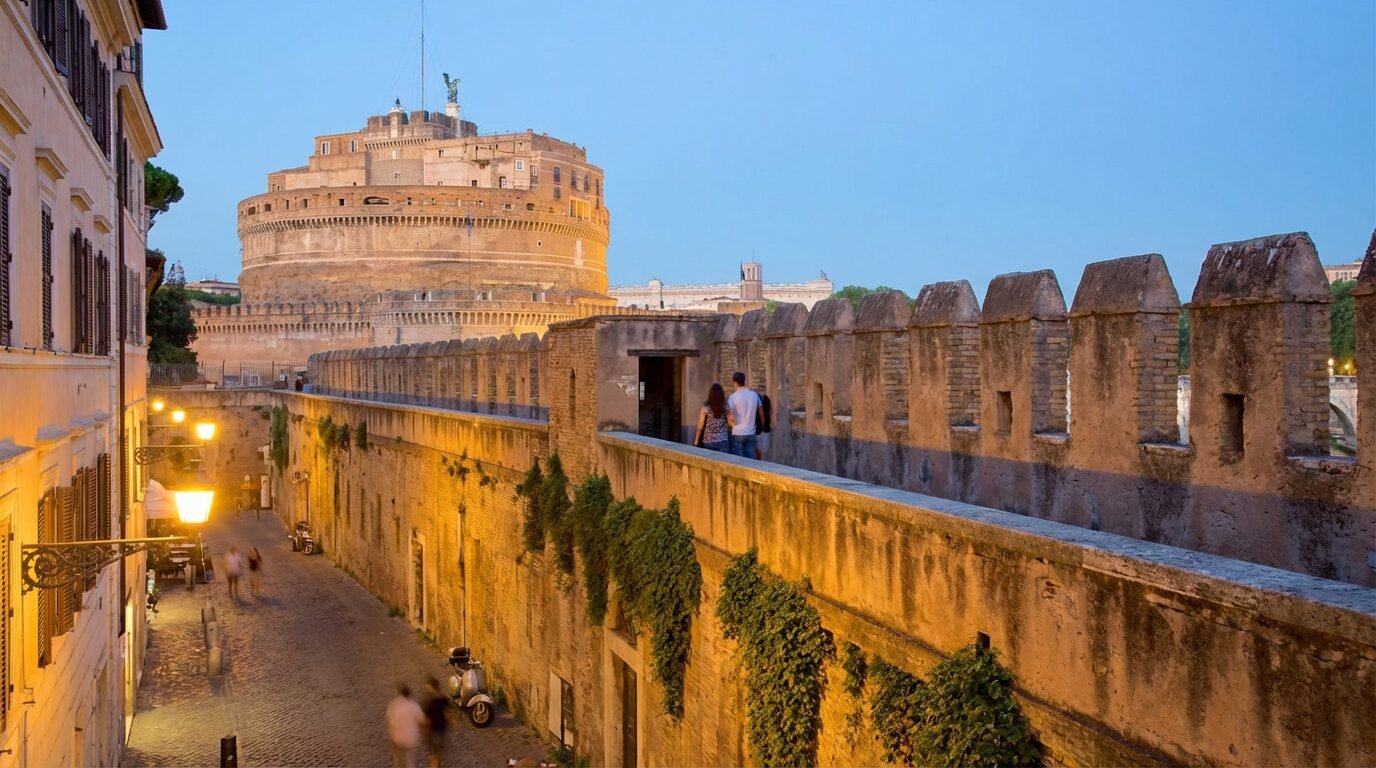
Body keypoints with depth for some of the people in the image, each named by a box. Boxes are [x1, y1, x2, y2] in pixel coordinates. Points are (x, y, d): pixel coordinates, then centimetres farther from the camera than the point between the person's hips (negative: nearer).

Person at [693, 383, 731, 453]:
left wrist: (696, 440, 5)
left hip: (708, 441, 0)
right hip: (723, 441, 0)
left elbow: (700, 426, -4)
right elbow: (730, 423, 0)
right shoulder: (725, 407, -5)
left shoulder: (706, 407, -8)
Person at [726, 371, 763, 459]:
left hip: (737, 434, -4)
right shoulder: (754, 395, 2)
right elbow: (760, 414, 10)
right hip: (751, 433, 4)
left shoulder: (732, 397, -11)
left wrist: (733, 425, 7)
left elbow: (730, 418, -13)